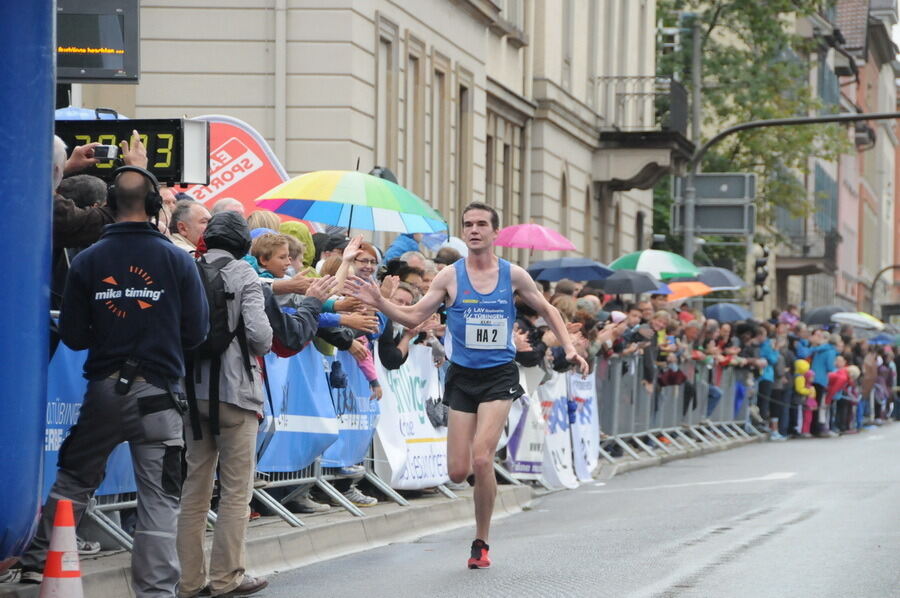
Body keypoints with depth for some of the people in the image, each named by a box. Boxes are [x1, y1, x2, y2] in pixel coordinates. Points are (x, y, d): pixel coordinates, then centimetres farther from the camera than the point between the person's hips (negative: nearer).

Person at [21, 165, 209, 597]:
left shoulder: (88, 261, -2)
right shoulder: (177, 261, -5)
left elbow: (72, 335, 1)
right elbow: (196, 332, -3)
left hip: (104, 390, 2)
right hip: (158, 392, -2)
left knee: (72, 481, 19)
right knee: (159, 499, 3)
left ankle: (38, 562, 22)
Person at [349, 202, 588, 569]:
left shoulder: (513, 276, 1)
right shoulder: (450, 277, 0)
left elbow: (547, 312, 16)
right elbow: (414, 317, 1)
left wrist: (569, 348, 5)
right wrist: (380, 304, -15)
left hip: (499, 376, -1)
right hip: (462, 376, 2)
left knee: (481, 459, -18)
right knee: (457, 472, -4)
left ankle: (481, 543, -3)